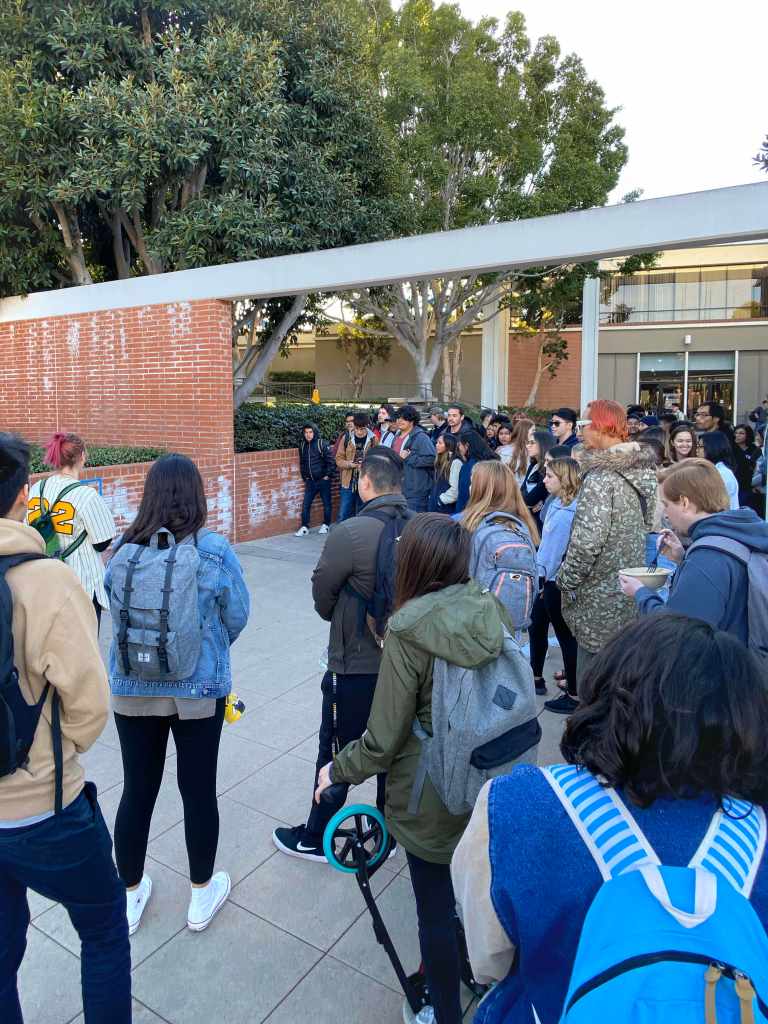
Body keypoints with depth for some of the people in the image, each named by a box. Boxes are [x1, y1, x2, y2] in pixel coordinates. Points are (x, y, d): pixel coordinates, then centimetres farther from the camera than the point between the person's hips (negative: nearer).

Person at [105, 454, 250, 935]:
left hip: (132, 689, 3)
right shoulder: (215, 549, -16)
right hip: (199, 691, -2)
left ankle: (130, 895, 37)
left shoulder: (122, 550, -9)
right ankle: (202, 895, 34)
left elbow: (115, 612, 1)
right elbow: (237, 616, -7)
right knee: (199, 791, 14)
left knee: (137, 790, 18)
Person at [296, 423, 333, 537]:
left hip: (323, 480, -4)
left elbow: (330, 461, -8)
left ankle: (326, 525, 20)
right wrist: (305, 477, 10)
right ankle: (304, 527, 9)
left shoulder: (321, 444, -9)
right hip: (310, 481, 4)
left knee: (326, 503, 6)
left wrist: (327, 475, -9)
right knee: (305, 504, 0)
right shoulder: (302, 445, 5)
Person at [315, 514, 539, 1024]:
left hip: (435, 798, -5)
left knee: (436, 911, 17)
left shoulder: (407, 631, -24)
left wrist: (338, 770, 0)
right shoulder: (493, 610, -10)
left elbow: (384, 739, -19)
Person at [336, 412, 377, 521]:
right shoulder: (346, 438, 1)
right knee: (344, 515, 3)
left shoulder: (373, 439, -1)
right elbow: (339, 459, 3)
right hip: (348, 482, 1)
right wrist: (349, 464, -16)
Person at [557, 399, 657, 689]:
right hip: (634, 596, 9)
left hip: (601, 603, -9)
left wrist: (566, 580, -10)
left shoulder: (602, 476, -19)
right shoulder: (642, 470, 7)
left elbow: (588, 540, -25)